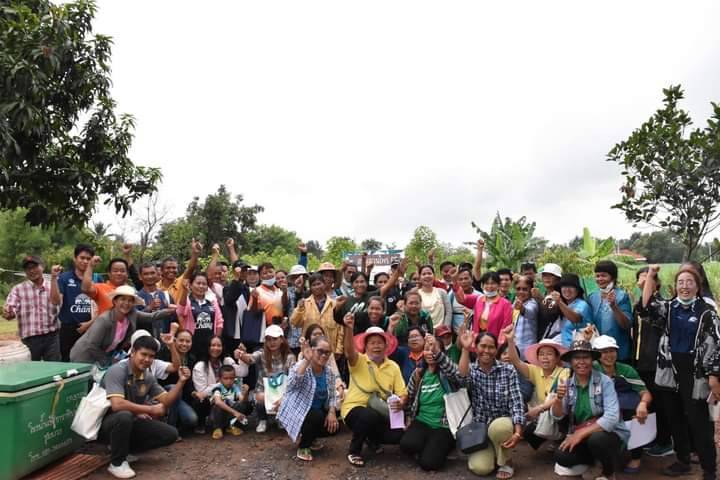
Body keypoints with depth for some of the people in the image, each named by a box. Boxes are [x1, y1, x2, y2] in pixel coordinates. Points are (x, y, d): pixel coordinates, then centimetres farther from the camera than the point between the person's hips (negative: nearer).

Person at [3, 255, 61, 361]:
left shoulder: (52, 286, 7)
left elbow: (56, 302, -13)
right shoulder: (18, 289, 4)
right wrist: (7, 313, -30)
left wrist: (53, 278, -15)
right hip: (30, 339, -1)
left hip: (51, 336, 1)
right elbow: (10, 313, -6)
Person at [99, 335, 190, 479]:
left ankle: (122, 448, 6)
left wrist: (181, 381, -15)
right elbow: (117, 405, -35)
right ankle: (117, 463, -15)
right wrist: (151, 410, -26)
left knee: (170, 434, -6)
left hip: (131, 423, 6)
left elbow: (166, 401, 1)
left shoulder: (149, 377, -2)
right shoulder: (117, 371, -22)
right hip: (107, 423, -6)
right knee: (124, 416, -39)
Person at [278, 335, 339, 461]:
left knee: (333, 426, -11)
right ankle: (303, 446, -3)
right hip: (296, 411, -6)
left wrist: (332, 412, -15)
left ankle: (310, 437, 20)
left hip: (317, 412, 7)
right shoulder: (301, 366, -22)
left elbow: (331, 396, 3)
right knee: (317, 417, -31)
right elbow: (292, 384, -43)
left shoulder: (329, 371, -2)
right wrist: (306, 360, -48)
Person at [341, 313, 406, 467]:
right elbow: (349, 352, -32)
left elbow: (402, 392, 3)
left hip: (379, 413, 4)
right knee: (370, 415, -37)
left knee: (399, 435, -20)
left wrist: (401, 402, -22)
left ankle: (373, 438, 16)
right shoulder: (359, 361, -9)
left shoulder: (393, 366, 4)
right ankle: (354, 450, -8)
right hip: (354, 409, -4)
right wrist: (349, 329, -50)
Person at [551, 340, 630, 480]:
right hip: (578, 435, 3)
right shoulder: (567, 383, 0)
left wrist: (581, 433, -24)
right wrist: (558, 398, -25)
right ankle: (592, 461, 11)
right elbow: (557, 416, -4)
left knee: (596, 439, -35)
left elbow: (612, 417, -21)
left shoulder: (604, 381, -12)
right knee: (561, 456, -23)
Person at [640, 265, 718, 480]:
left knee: (698, 420, -1)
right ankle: (682, 461, 27)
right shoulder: (669, 307, 7)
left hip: (694, 372, -4)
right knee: (675, 418, 13)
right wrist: (650, 275, -12)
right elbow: (647, 305, -9)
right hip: (670, 370, 5)